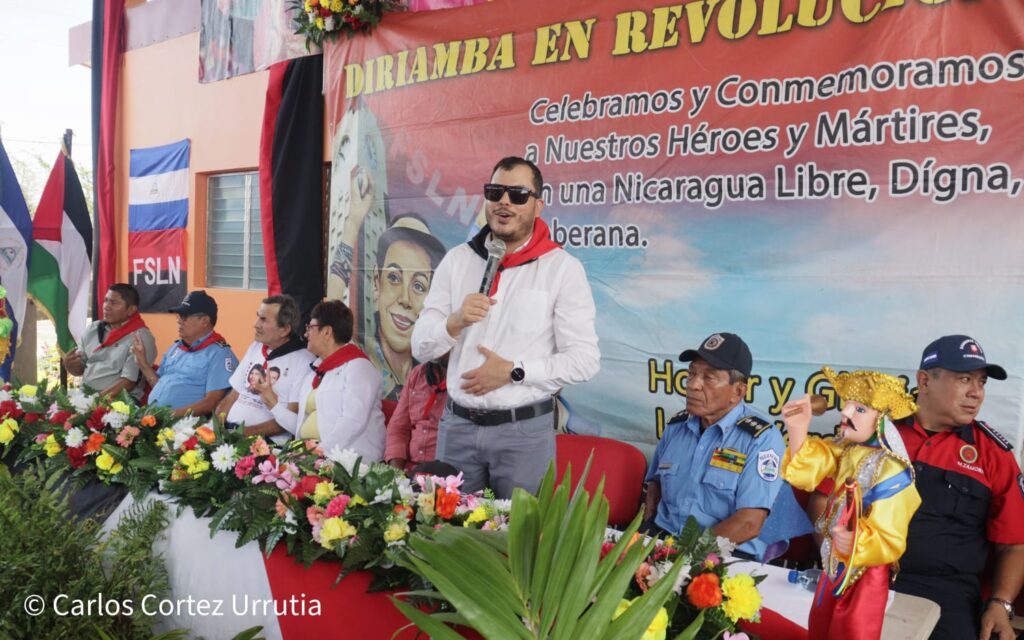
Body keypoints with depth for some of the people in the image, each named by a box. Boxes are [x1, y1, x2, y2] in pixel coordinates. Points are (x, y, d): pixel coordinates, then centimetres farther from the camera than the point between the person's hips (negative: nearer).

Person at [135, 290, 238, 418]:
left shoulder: (219, 354, -6)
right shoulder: (176, 347, 18)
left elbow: (211, 403, -12)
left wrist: (172, 414, -18)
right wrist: (143, 363, 10)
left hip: (183, 421, -6)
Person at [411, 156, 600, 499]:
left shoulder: (563, 268, -5)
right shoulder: (457, 260, 6)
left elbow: (584, 360, -9)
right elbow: (421, 348, 5)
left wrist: (514, 372, -14)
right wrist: (455, 322, -14)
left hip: (524, 429, -3)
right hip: (457, 425, 3)